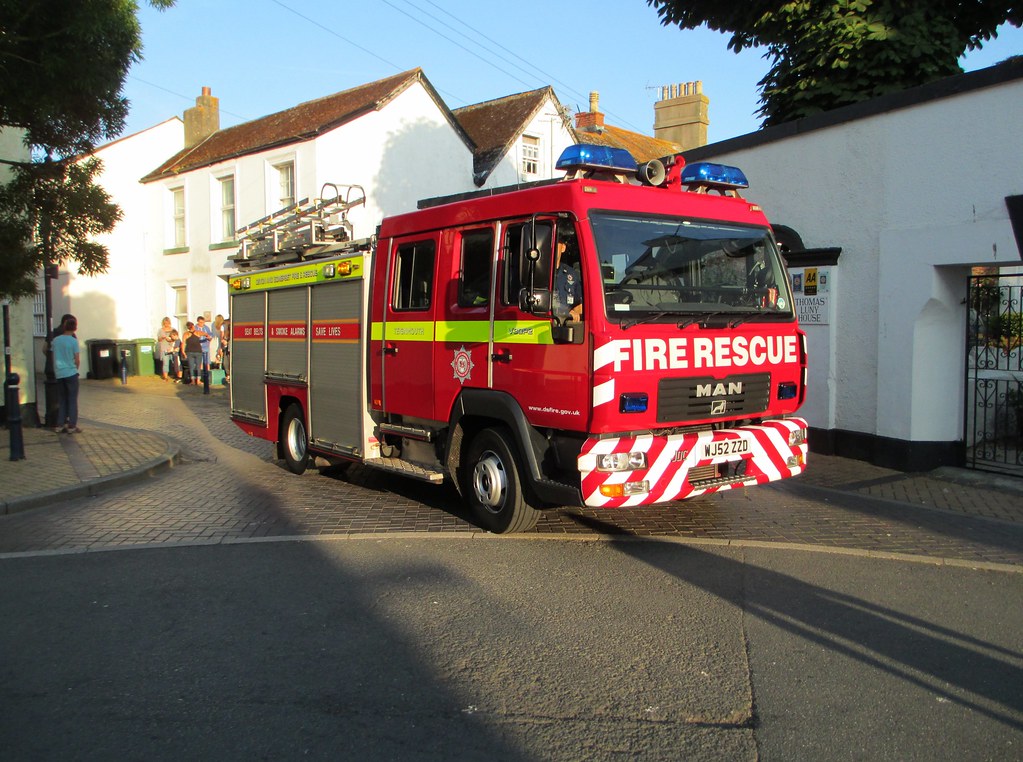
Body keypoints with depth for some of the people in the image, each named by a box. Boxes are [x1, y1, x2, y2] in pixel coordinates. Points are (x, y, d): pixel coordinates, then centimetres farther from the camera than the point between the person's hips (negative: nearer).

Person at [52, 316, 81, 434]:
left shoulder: (56, 340, 4)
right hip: (71, 373, -5)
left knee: (61, 400, 13)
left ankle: (60, 425, 12)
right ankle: (72, 426, 2)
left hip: (59, 374, 5)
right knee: (72, 400, 2)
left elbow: (53, 357, 9)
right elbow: (77, 360, -9)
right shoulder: (73, 341, -10)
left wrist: (56, 371, 18)